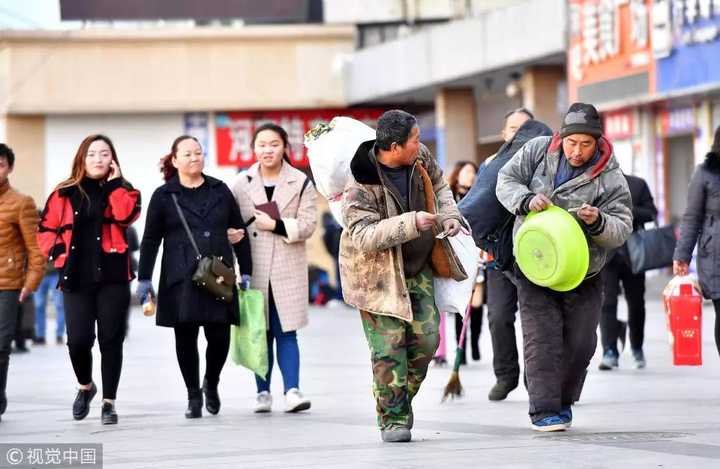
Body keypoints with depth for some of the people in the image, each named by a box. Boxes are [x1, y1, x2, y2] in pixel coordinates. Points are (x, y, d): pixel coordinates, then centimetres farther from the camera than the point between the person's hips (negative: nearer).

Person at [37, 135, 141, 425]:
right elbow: (46, 229, 14)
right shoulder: (65, 193, 10)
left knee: (110, 340, -1)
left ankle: (109, 402, 8)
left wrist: (114, 183, -6)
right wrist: (57, 252, -3)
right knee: (78, 339, -7)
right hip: (76, 279, 0)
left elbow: (125, 216, -13)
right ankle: (85, 387, 22)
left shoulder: (122, 191, 9)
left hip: (113, 277, 0)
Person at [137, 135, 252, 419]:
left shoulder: (220, 191, 11)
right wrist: (144, 280, 3)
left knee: (220, 336, -4)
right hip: (181, 279, -1)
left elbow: (239, 231, 14)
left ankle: (211, 385, 23)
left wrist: (246, 272, 10)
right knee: (186, 337, -1)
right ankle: (193, 396, 13)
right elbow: (150, 240, 6)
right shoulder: (164, 196, 5)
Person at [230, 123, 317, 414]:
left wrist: (277, 225, -14)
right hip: (255, 267, 1)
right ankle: (263, 392, 8)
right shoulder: (242, 184, 7)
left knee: (286, 332, -5)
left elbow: (307, 225, -2)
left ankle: (292, 390, -8)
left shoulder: (300, 183, 3)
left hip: (287, 268, -1)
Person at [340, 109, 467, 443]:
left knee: (426, 339, 2)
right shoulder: (361, 184, -26)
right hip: (377, 272, -6)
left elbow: (438, 184, 17)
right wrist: (411, 223, -39)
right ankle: (393, 419, 3)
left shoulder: (420, 158, -5)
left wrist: (449, 214, -1)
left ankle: (401, 402, 22)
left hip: (417, 268, 6)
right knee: (388, 347, -7)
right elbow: (364, 236, -33)